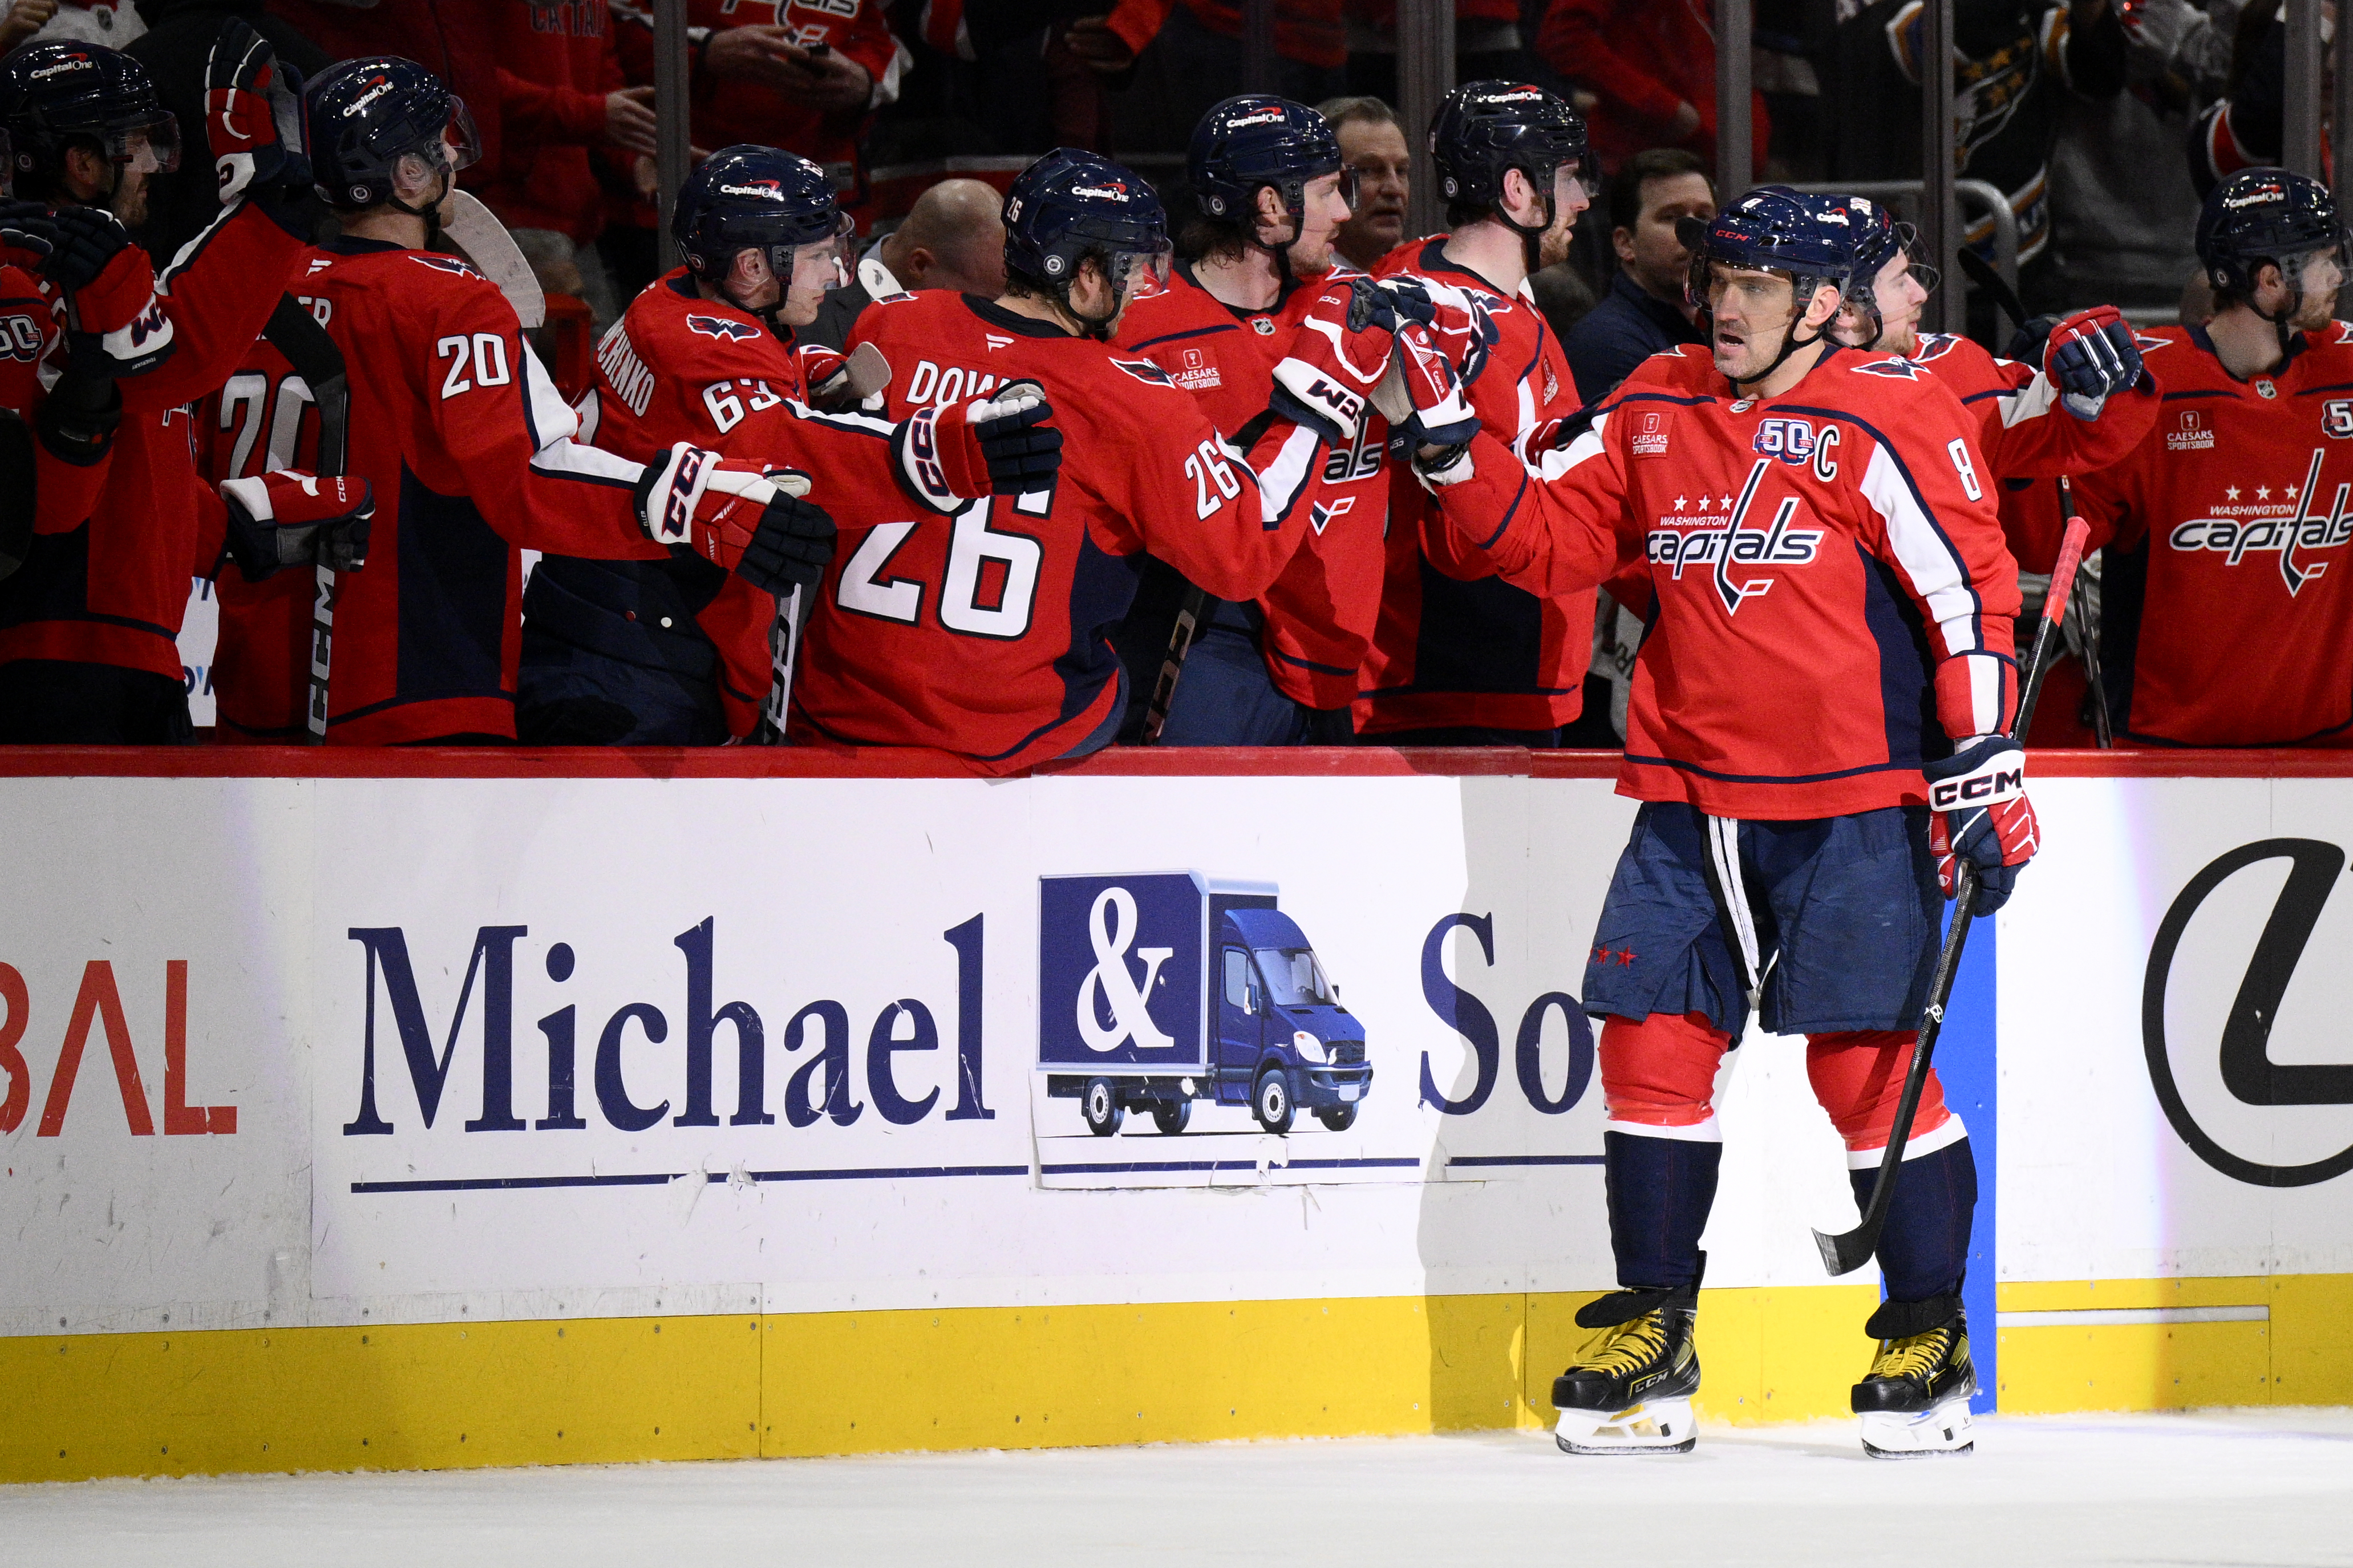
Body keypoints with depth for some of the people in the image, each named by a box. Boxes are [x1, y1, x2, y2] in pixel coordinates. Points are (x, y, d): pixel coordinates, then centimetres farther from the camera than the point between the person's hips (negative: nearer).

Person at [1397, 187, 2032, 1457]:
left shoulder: (1886, 419, -8)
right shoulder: (1656, 411, 10)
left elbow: (1970, 589, -8)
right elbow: (1546, 538, 14)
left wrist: (1983, 776, -10)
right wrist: (1451, 449, -2)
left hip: (1851, 804, -5)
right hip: (1688, 799, 6)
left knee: (1866, 1063, -6)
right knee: (1653, 1048, 2)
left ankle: (1928, 1340, 5)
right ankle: (1651, 1330, 13)